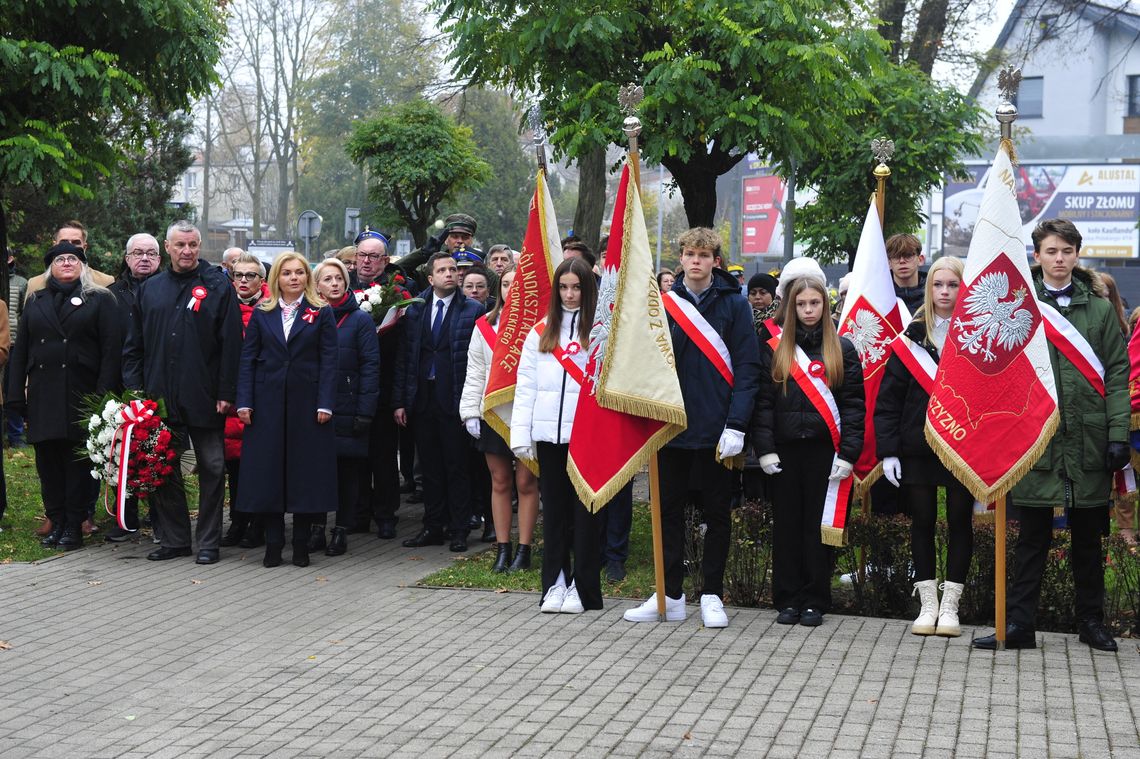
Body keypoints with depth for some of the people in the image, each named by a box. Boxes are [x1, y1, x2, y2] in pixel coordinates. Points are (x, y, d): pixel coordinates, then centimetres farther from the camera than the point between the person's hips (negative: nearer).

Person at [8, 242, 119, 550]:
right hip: (43, 396, 4)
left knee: (78, 463, -1)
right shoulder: (35, 302, 15)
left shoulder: (100, 300, 4)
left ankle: (74, 526, 6)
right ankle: (56, 523, 13)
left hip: (81, 396, -4)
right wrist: (16, 394, 3)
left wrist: (104, 394, -13)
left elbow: (112, 350, -4)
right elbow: (20, 350, 12)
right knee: (48, 460, 5)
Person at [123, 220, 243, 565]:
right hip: (159, 397, 4)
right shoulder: (150, 289, 11)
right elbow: (134, 345, 14)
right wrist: (134, 390, 4)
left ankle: (209, 542, 11)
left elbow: (231, 343, -5)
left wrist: (226, 392, -10)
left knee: (211, 470, 2)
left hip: (204, 399, -4)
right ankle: (175, 539, 17)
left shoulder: (218, 286, 0)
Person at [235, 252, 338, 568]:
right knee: (268, 470, 2)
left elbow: (328, 361, -1)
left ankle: (301, 544, 10)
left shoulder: (322, 313, 4)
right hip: (268, 404, 1)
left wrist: (325, 404, -9)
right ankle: (273, 543, 10)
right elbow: (248, 359, 6)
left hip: (306, 403, -1)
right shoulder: (261, 314, 8)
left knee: (305, 471, 1)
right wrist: (244, 402, -3)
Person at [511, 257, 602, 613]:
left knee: (584, 510, 1)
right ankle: (554, 583, 15)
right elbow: (525, 384, 9)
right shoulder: (541, 332, 11)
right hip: (549, 433, 4)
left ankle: (582, 588, 7)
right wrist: (521, 434, 1)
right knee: (554, 509, 8)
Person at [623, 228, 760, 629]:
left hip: (716, 428, -3)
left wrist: (736, 426, -14)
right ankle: (670, 595, 17)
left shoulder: (734, 304, -3)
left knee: (717, 512, 7)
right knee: (669, 508, 8)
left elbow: (746, 367, -7)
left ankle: (712, 595, 16)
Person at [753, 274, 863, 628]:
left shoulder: (842, 349, 6)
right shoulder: (774, 349, 8)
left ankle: (814, 601, 10)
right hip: (784, 451, 1)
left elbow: (853, 405, 1)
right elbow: (763, 402, 4)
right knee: (786, 525, 5)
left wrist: (848, 453, -7)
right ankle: (788, 599, 13)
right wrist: (764, 448, -6)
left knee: (819, 525, 2)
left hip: (824, 450, -1)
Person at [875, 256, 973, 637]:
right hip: (918, 445, 1)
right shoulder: (912, 336, 4)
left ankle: (950, 606, 13)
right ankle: (928, 605, 15)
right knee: (922, 522, 6)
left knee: (960, 522, 5)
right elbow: (888, 397, 2)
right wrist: (888, 449, -4)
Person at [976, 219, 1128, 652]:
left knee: (1088, 536, 12)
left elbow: (1117, 375, 3)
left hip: (1088, 440, 1)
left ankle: (1091, 622, 22)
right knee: (1032, 538, 4)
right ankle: (1018, 625, 8)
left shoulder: (1099, 308, 6)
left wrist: (1118, 434, -5)